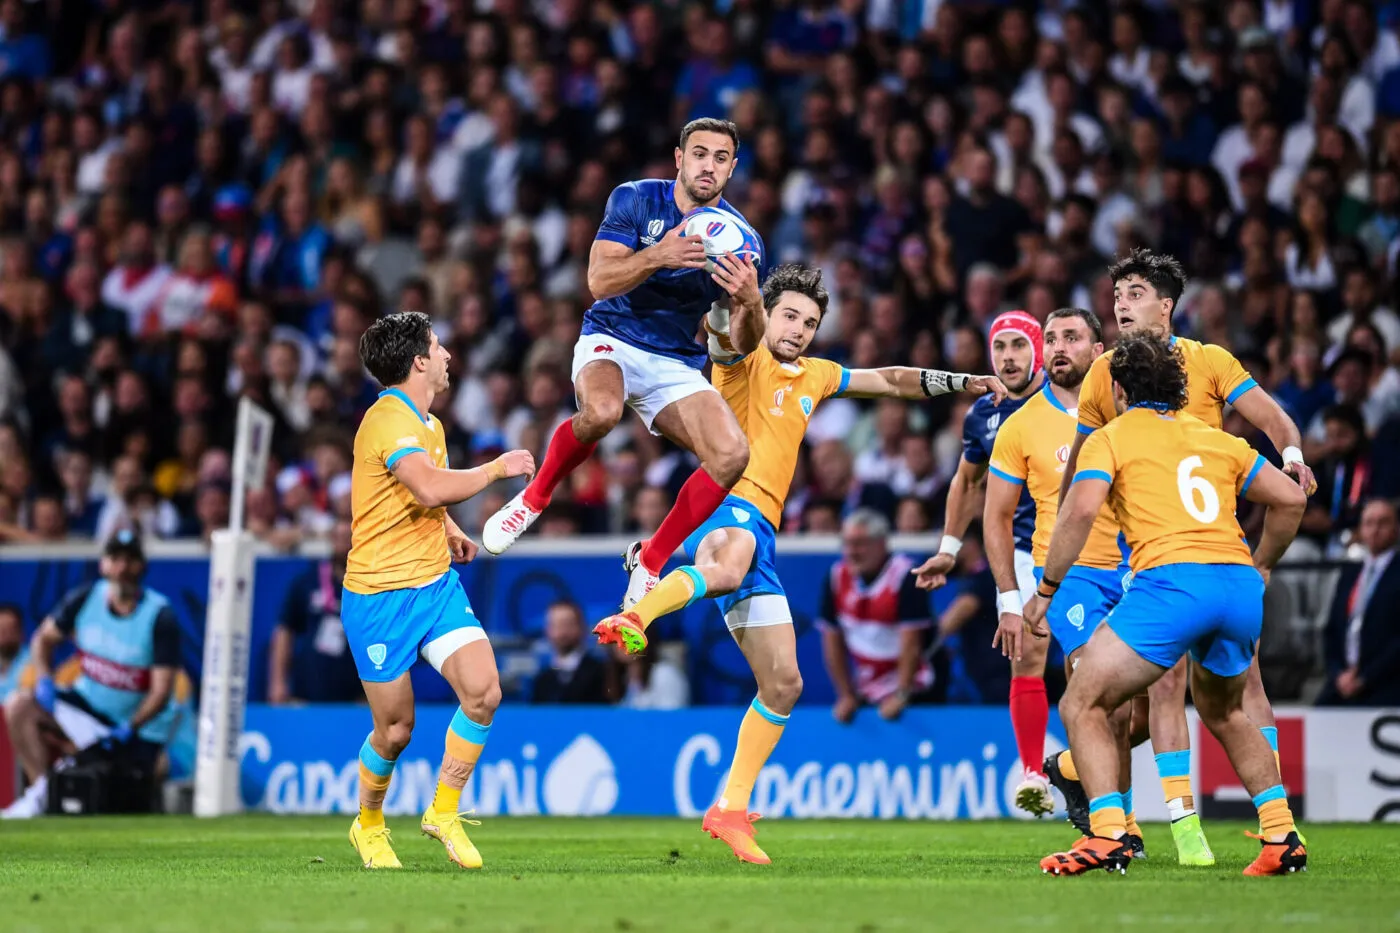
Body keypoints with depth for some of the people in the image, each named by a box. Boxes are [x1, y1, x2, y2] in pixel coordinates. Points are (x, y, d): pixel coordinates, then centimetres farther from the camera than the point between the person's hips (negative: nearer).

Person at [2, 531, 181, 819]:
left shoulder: (161, 617, -17)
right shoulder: (85, 598, -6)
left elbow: (161, 690, -17)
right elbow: (44, 638, 8)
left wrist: (131, 727, -31)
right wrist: (44, 680, -11)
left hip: (139, 725, -4)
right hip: (88, 703, 4)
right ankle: (41, 792, -18)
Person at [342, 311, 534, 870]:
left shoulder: (427, 423, 13)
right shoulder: (389, 421, -17)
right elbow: (431, 488, -33)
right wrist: (497, 468, -19)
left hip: (436, 583, 8)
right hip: (381, 595, -8)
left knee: (483, 692, -11)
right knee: (395, 731, 0)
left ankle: (443, 813, 5)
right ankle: (368, 826, 27)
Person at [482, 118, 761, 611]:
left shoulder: (740, 237, -2)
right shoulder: (637, 200, -7)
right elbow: (599, 281, -16)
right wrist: (658, 257, -33)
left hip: (677, 366, 3)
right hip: (613, 341, -3)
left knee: (732, 455, -21)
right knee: (601, 411, -39)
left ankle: (650, 560, -2)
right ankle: (534, 497, -10)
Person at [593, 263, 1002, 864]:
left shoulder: (813, 376, 24)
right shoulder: (745, 360, 2)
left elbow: (890, 381, 36)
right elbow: (739, 337, -23)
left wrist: (959, 382, 27)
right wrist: (746, 302, -46)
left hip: (761, 530, 8)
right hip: (725, 506, -8)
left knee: (783, 684, 8)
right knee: (728, 567, -46)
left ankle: (731, 809, 15)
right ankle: (633, 617, -63)